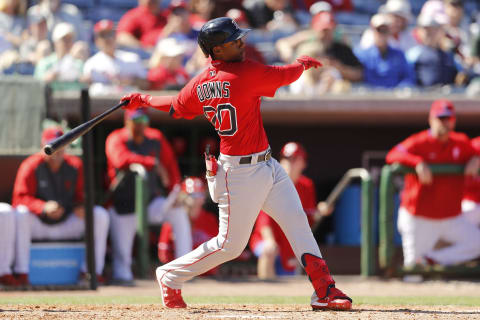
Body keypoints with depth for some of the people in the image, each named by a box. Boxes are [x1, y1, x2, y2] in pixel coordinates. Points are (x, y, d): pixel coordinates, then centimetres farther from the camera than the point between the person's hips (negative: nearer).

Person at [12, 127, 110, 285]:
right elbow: (20, 198, -18)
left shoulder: (75, 165, 2)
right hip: (38, 224, -4)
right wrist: (44, 208, -36)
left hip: (67, 224, 4)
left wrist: (81, 207, -20)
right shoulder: (31, 166, -10)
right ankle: (22, 272, -35)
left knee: (100, 214, -14)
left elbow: (82, 194, 7)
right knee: (21, 214, -35)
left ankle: (93, 271, -13)